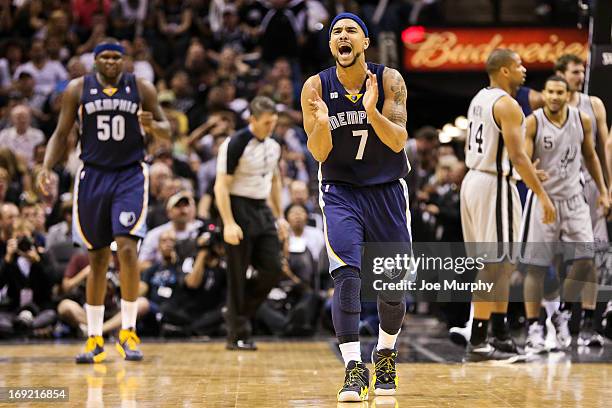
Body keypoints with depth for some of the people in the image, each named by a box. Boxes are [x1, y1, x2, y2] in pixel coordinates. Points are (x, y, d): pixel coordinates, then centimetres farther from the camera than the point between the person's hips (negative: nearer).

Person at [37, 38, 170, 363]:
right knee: (98, 258, 5)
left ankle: (128, 332, -9)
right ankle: (94, 340, 13)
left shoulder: (141, 89, 2)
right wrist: (47, 167, -9)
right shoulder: (78, 89, 2)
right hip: (93, 175, 1)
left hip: (130, 176, -1)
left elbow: (166, 132, 7)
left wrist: (153, 126, -16)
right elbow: (61, 134, 7)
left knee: (127, 247, -18)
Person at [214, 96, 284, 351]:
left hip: (262, 210, 7)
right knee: (238, 276, -3)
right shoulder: (235, 145, -14)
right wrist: (229, 223, -23)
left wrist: (279, 216, 18)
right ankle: (238, 335, 2)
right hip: (240, 209, -7)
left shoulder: (273, 146, 9)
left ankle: (240, 312, 17)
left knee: (273, 269, -1)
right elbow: (221, 186, -16)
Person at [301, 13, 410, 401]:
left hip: (387, 190, 1)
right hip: (341, 191, -1)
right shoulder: (317, 87, -10)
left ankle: (386, 355, 32)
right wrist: (322, 122, -31)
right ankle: (353, 369, -17)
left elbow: (398, 142, -20)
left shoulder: (389, 80, -12)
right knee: (347, 276, -18)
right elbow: (319, 153, -10)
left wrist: (371, 112, -38)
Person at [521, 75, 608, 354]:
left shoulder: (582, 120, 0)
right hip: (542, 198, -3)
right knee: (536, 266, -2)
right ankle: (534, 328, 4)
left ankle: (563, 315, 12)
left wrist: (602, 190, 13)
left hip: (573, 199, 3)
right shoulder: (532, 123, -11)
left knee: (585, 260, -7)